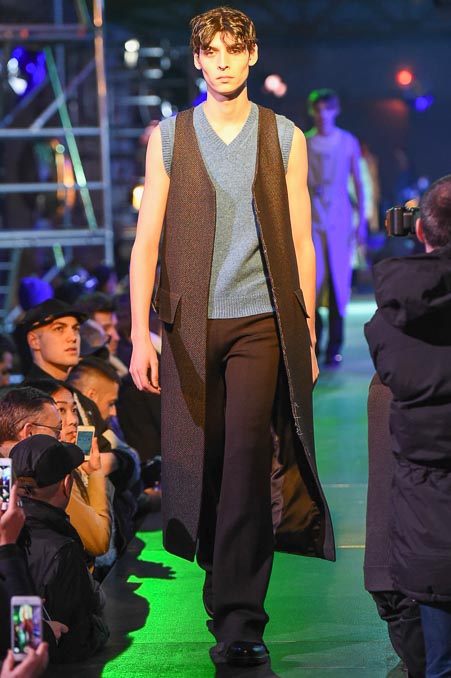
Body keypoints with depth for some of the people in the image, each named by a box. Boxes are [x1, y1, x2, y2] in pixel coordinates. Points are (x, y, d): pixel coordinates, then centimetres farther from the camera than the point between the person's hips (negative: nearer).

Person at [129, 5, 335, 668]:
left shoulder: (284, 138, 7)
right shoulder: (168, 136, 8)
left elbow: (300, 243, 9)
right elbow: (146, 239, 4)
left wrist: (308, 336, 6)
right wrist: (140, 335, -5)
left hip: (261, 321, -1)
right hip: (191, 323, 1)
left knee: (248, 456, -11)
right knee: (201, 459, 5)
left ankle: (241, 619, -8)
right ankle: (223, 589, 28)